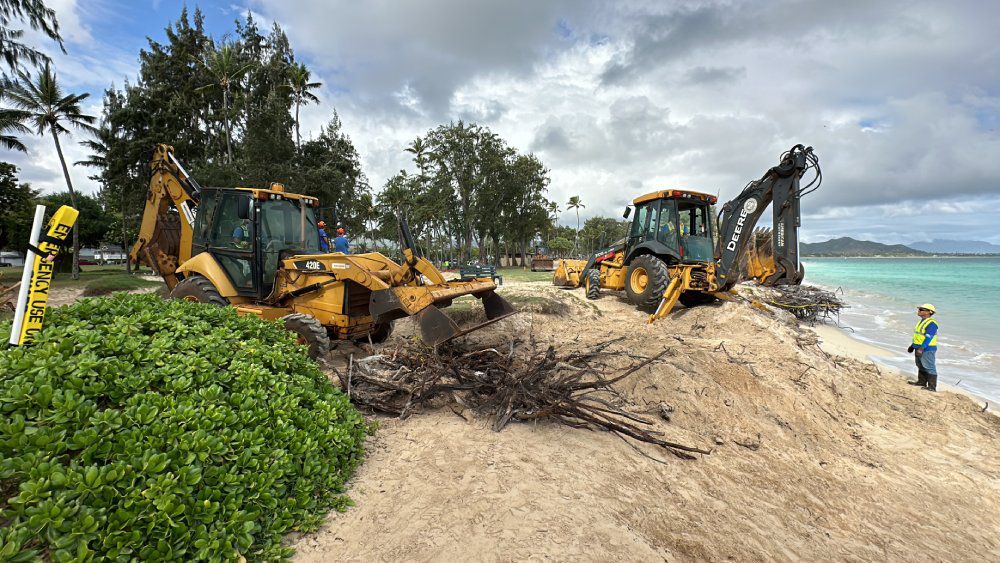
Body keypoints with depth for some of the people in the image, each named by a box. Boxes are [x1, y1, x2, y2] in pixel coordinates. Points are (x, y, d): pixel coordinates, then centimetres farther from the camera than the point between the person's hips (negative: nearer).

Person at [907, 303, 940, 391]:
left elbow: (928, 337, -24)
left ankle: (932, 387, 0)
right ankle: (921, 382, 29)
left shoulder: (931, 323, -18)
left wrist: (921, 348, -29)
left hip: (927, 349, -10)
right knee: (920, 366, 18)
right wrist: (912, 346, 23)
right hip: (919, 349, 10)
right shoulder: (921, 322, 12)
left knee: (929, 368, -4)